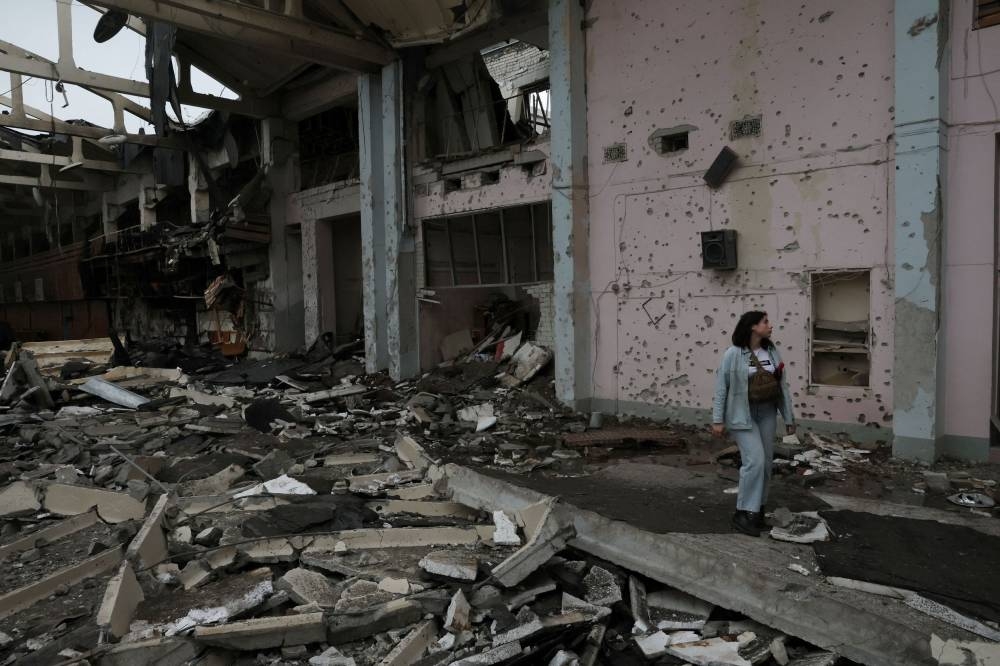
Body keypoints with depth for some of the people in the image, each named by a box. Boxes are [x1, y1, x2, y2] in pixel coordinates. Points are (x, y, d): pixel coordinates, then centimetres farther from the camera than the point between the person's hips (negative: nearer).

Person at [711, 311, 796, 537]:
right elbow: (721, 387, -9)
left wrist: (789, 417, 9)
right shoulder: (733, 354, -12)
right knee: (754, 460, -14)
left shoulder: (772, 352, 3)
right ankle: (744, 513, -2)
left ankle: (758, 509, 25)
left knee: (765, 463, 10)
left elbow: (782, 385, 8)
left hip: (767, 413, 6)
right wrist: (718, 419, -11)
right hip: (743, 414, -6)